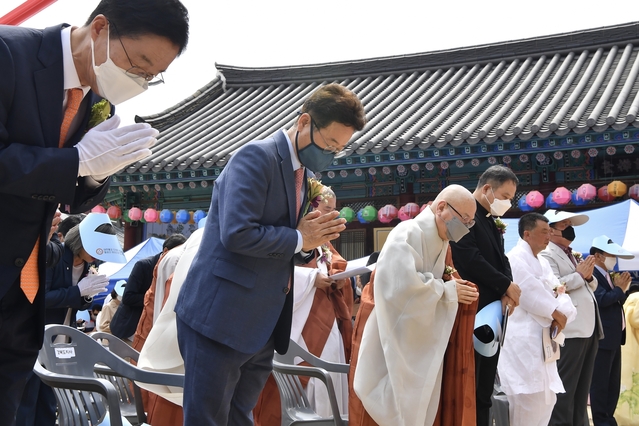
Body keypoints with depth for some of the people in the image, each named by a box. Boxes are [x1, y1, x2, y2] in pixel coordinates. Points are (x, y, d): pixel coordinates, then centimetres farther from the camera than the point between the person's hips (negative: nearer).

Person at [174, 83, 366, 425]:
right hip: (221, 318, -8)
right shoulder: (257, 157, -13)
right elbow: (237, 233, -25)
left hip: (261, 327, 8)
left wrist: (313, 241, -1)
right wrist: (299, 238, -12)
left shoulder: (303, 174, 14)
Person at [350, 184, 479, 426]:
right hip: (393, 343, -8)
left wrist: (455, 287, -5)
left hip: (419, 341, 8)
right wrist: (447, 291, -18)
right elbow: (403, 286, -30)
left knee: (416, 405, 11)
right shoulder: (408, 234, -19)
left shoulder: (441, 241, 9)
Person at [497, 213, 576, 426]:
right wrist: (555, 313, -7)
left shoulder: (543, 263, 20)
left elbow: (558, 292, 11)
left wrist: (562, 314, -9)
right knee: (529, 399, -12)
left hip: (543, 339, 10)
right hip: (523, 340, -10)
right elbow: (530, 293, -18)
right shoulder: (516, 258, -8)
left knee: (546, 399, 12)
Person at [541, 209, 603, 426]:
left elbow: (592, 287, 24)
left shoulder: (572, 255, 21)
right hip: (570, 330, -9)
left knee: (582, 385, 13)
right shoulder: (548, 255, -6)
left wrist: (589, 276, 3)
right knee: (565, 384, -7)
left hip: (589, 327, 9)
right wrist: (579, 275, -11)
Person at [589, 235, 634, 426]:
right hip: (603, 337, -10)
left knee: (613, 382, 15)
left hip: (614, 336, 10)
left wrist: (621, 289, 3)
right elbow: (601, 300, -26)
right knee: (600, 382, -2)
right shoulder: (591, 275, -14)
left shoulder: (607, 275, 15)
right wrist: (619, 289, -11)